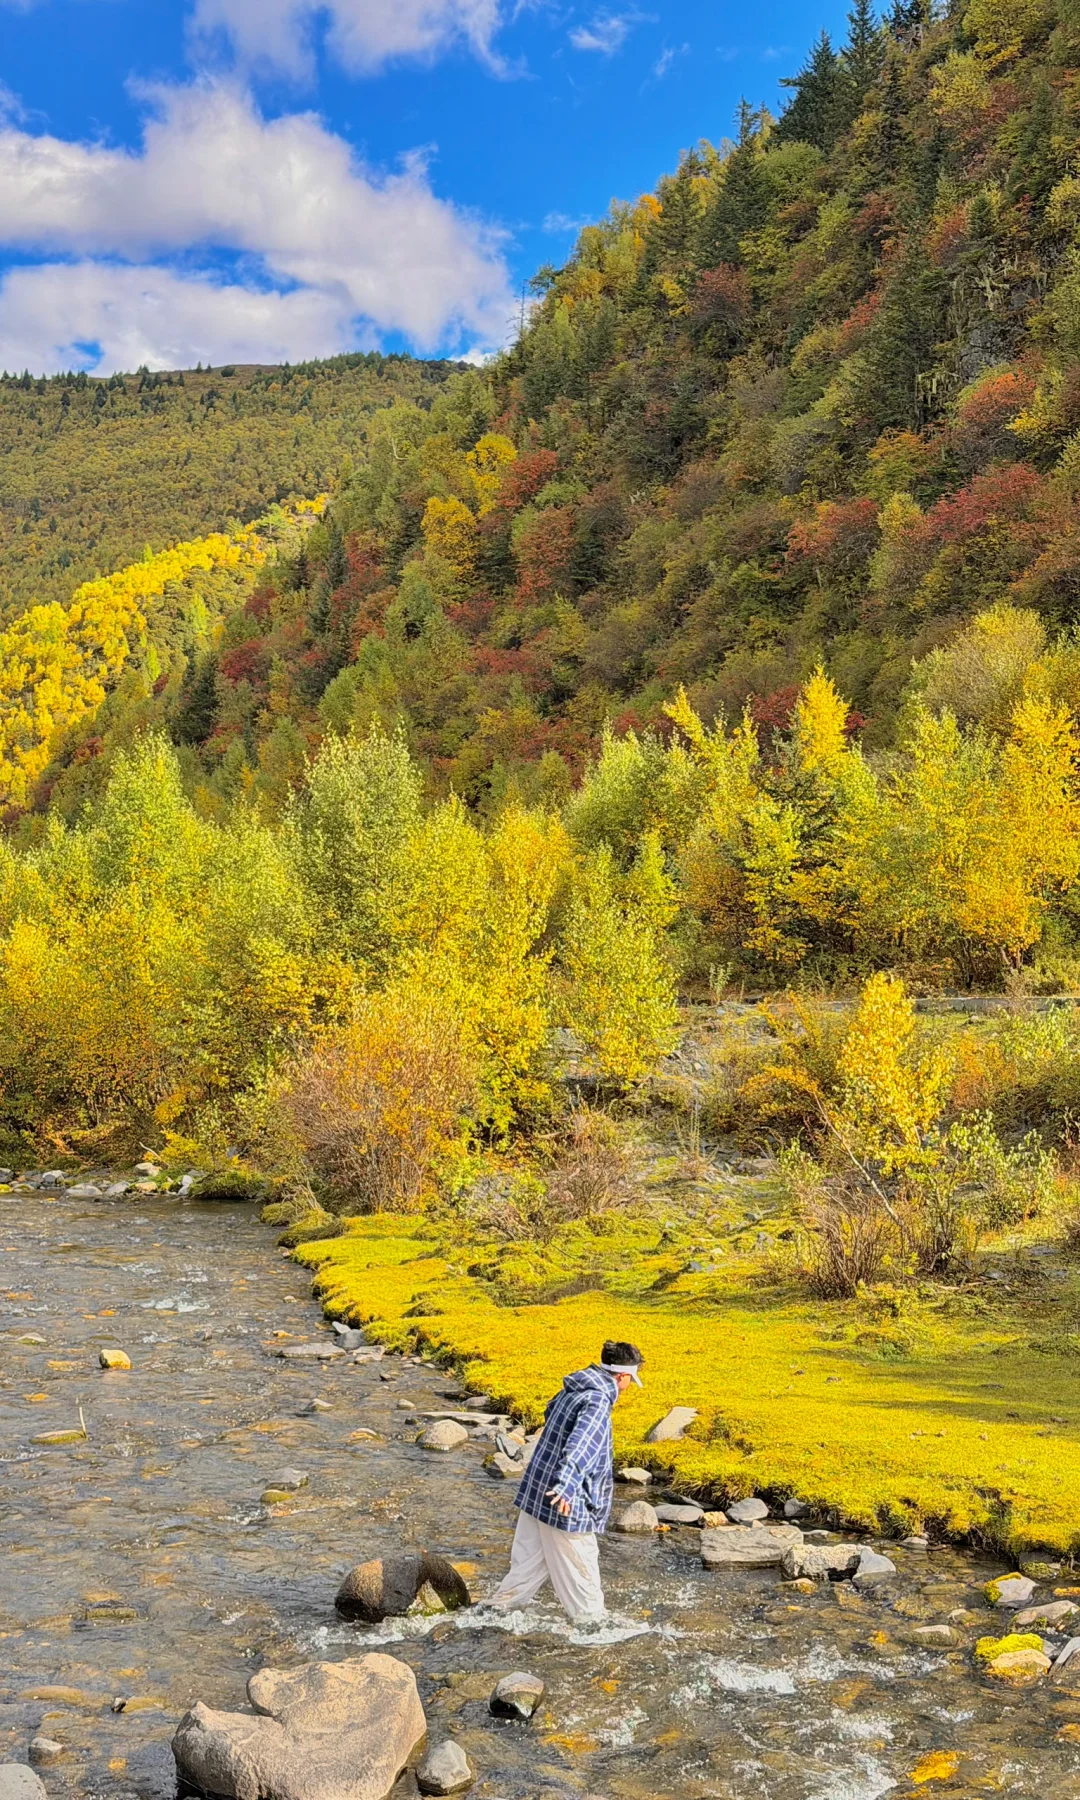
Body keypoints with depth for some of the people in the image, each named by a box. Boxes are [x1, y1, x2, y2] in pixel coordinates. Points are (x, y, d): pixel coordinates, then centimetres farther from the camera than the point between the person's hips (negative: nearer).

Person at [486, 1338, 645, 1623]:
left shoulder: (571, 1390, 9)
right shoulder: (598, 1401, -18)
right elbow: (581, 1443, -34)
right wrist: (567, 1485, -46)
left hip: (534, 1492, 9)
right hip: (564, 1504, -8)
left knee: (528, 1563, 18)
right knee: (579, 1568, 7)